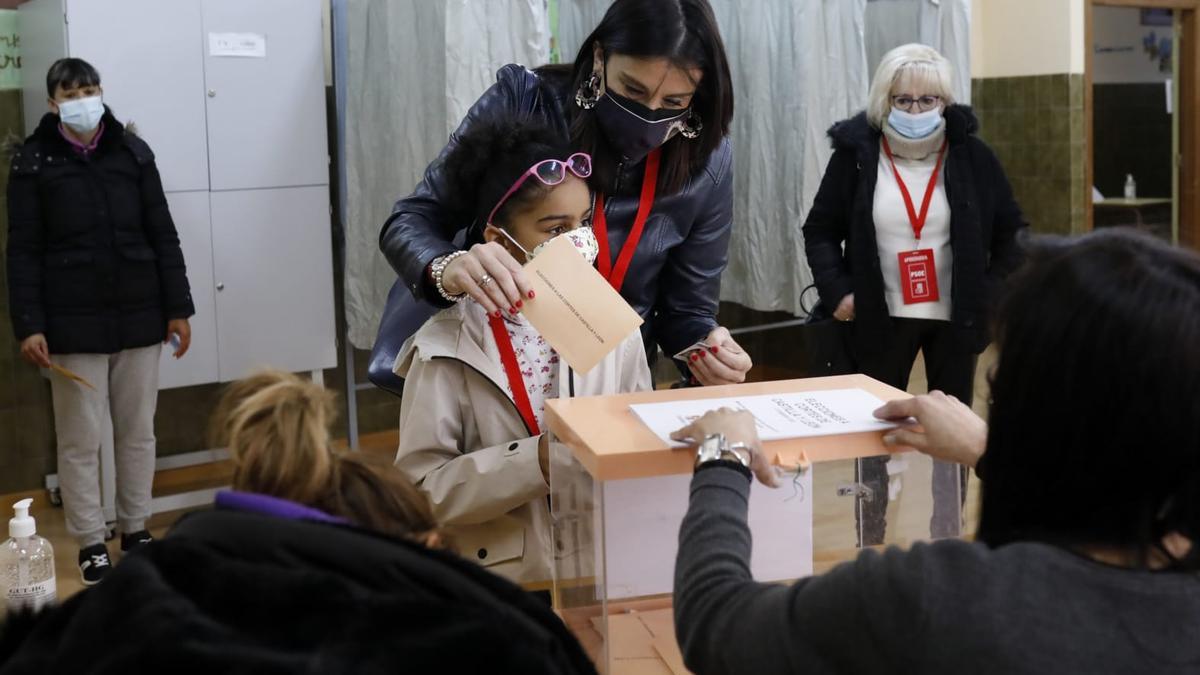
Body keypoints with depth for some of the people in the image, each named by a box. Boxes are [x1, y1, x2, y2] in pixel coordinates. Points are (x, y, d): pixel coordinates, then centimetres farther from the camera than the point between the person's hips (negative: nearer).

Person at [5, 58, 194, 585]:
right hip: (73, 323, -2)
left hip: (139, 317, 2)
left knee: (138, 431, 10)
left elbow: (162, 235, 7)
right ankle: (91, 543, 14)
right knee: (81, 438, 3)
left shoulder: (132, 151, 6)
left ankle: (136, 530, 24)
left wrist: (178, 308, 3)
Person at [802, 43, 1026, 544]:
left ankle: (947, 544, 26)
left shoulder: (972, 156, -4)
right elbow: (820, 230, 1)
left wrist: (995, 291, -5)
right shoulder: (855, 154, -6)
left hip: (955, 316, 1)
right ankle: (869, 549, 21)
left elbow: (1011, 231, 5)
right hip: (881, 317, -1)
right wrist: (836, 290, -11)